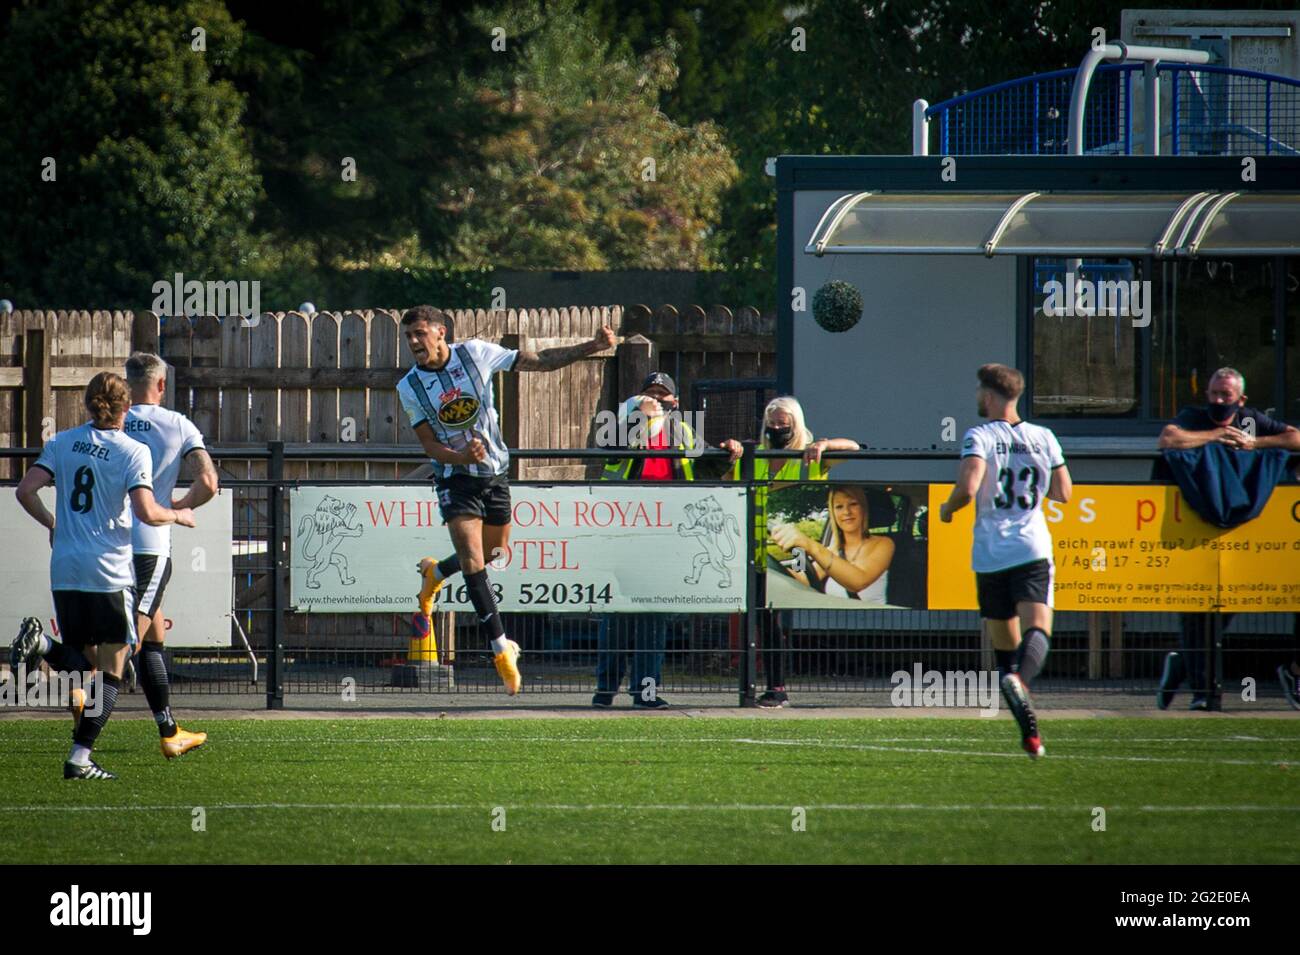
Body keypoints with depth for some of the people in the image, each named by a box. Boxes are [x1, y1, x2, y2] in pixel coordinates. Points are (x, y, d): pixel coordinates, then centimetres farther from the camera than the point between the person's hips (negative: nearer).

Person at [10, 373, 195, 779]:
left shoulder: (61, 443, 7)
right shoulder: (134, 452, -6)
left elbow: (26, 491, 0)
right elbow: (146, 512, -16)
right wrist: (178, 515, 4)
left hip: (65, 573, 5)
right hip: (110, 573, -5)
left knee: (85, 663, 16)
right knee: (110, 669, 3)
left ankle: (41, 646, -16)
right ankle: (81, 757, -5)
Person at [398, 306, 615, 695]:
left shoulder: (476, 353, -11)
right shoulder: (410, 387, -11)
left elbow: (540, 361, -6)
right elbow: (430, 445, -9)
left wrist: (592, 347, -15)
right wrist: (461, 457, -31)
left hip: (494, 473, 3)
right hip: (454, 478, -2)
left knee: (493, 552, 17)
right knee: (473, 562, -17)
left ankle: (436, 571, 47)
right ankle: (500, 647, -13)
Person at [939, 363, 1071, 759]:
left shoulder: (980, 437, -5)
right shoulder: (1043, 438, 7)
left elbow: (967, 488, -19)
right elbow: (1063, 492, 15)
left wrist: (946, 508, 1)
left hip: (990, 555, -1)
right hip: (1033, 549, 1)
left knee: (1004, 644, 10)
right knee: (1037, 628, -14)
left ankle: (1029, 731, 8)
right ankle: (1020, 678, -47)